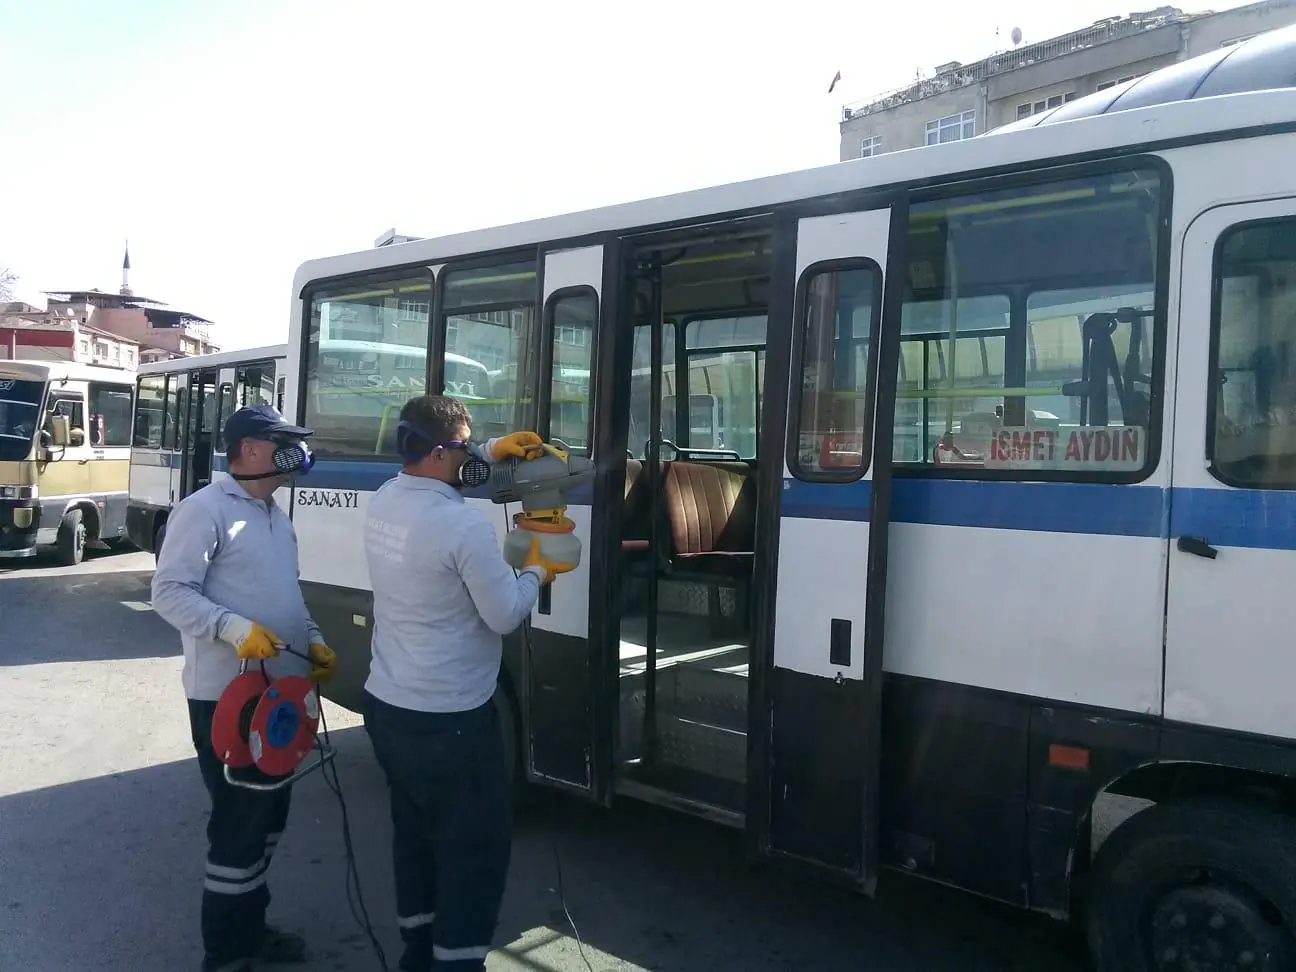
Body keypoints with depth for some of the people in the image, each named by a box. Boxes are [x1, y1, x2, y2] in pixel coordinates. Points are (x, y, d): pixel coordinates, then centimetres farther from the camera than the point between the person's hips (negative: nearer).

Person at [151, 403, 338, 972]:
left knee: (270, 812, 18)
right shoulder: (205, 509, -12)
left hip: (278, 692, 9)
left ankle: (250, 926, 34)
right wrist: (233, 628, -30)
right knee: (241, 821, -3)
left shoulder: (275, 516, 16)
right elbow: (168, 591, -18)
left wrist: (314, 641, 9)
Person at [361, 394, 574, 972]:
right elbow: (504, 616, -17)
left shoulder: (383, 501, 1)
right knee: (477, 847, 7)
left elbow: (428, 472, 24)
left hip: (386, 706, 9)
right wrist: (536, 572, 0)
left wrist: (491, 453, 14)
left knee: (414, 833, 22)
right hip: (448, 721, -8)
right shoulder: (465, 526, -24)